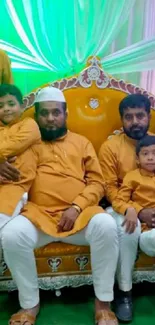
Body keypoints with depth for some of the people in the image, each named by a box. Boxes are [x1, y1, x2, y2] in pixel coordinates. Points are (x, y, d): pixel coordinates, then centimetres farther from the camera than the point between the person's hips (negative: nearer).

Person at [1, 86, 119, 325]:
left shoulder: (81, 143, 17)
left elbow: (97, 182, 9)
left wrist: (76, 207, -8)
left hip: (79, 213, 0)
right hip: (39, 214, 0)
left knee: (106, 225, -30)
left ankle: (103, 302, -11)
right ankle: (30, 304, -6)